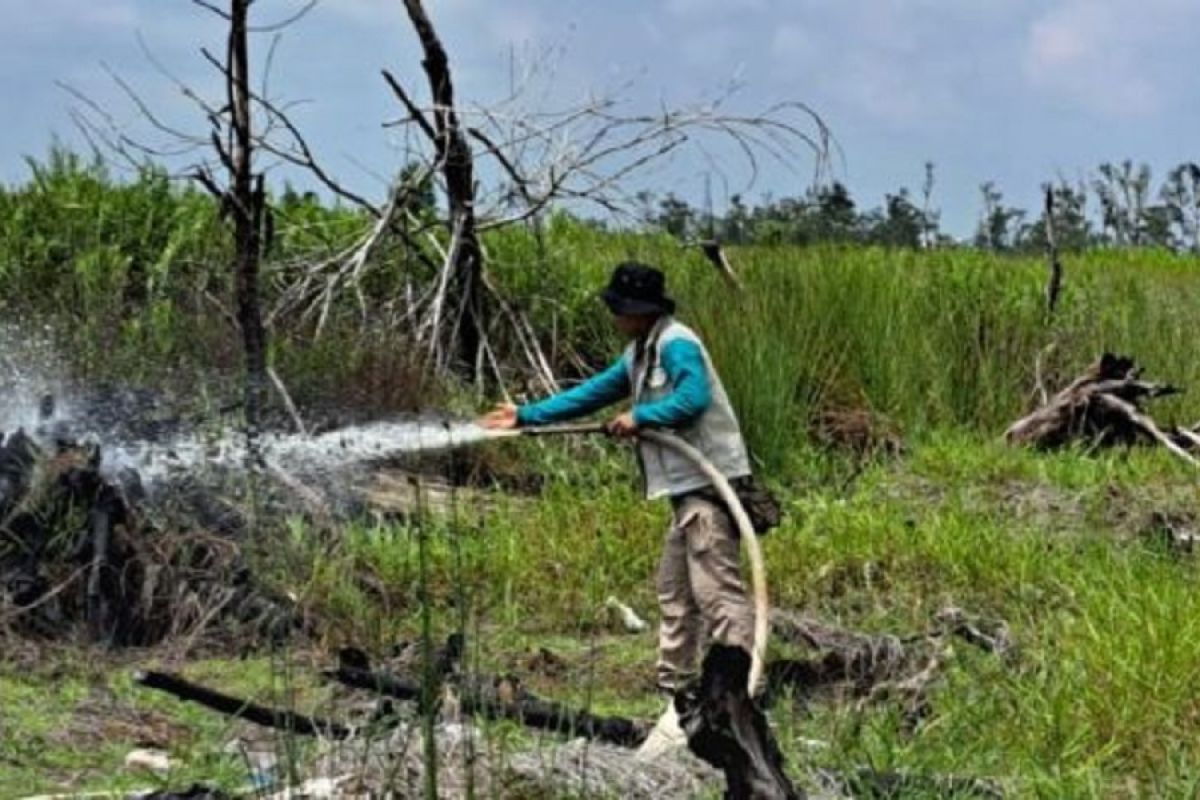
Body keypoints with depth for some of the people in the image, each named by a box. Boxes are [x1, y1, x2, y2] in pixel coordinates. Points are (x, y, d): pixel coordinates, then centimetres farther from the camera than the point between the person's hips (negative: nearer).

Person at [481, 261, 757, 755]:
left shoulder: (675, 344, -12)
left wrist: (640, 417, -18)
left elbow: (694, 397, -26)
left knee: (718, 590, -16)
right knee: (674, 593, 14)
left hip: (709, 480, -11)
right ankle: (677, 693, 20)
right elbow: (592, 394, 23)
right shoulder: (640, 353, 19)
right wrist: (526, 416, 22)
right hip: (688, 489, 11)